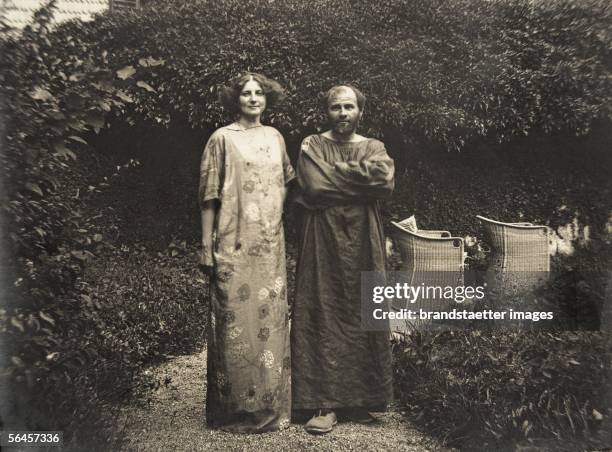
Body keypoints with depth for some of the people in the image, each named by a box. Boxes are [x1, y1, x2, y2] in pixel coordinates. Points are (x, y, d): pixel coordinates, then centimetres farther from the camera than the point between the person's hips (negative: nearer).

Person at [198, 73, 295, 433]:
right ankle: (235, 409, 13)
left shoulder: (275, 137, 13)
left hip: (271, 245, 5)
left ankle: (272, 405, 22)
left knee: (271, 319, 8)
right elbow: (209, 196, -4)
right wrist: (206, 247, -8)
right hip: (234, 245, -4)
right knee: (236, 321, -2)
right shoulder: (223, 138, -1)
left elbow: (287, 181, 22)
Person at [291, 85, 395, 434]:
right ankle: (326, 403, 2)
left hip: (362, 243, 2)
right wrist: (360, 181, -7)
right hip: (323, 242, -2)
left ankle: (361, 399, 17)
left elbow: (386, 180, -10)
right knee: (323, 318, -4)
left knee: (363, 317, 4)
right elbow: (314, 186, -12)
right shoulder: (312, 146, 6)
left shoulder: (374, 147, 12)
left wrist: (337, 171, -8)